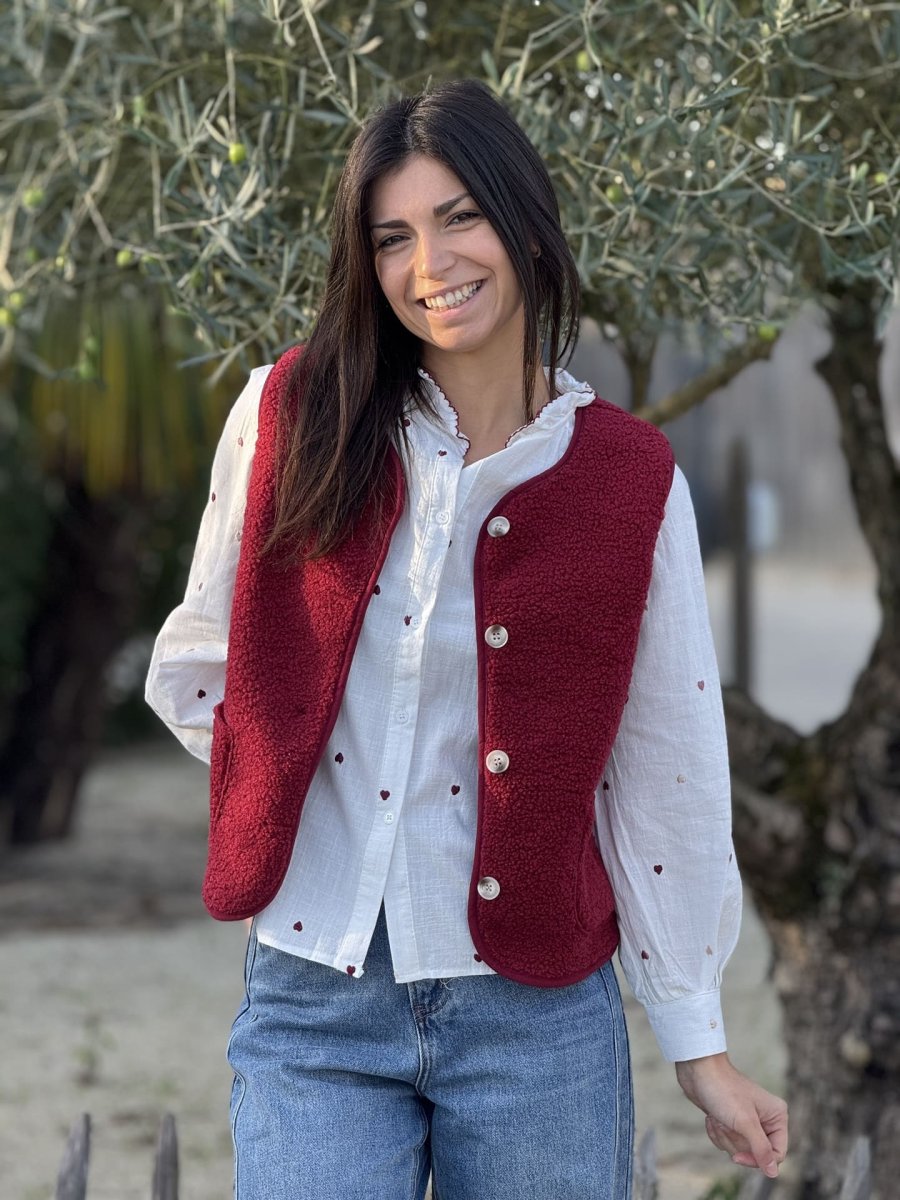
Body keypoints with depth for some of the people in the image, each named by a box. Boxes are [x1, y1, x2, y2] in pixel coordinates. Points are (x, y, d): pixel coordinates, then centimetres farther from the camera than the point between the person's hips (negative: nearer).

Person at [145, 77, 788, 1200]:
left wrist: (700, 1046, 6)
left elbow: (665, 779, 3)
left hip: (534, 1013, 0)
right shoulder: (292, 415, -1)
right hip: (312, 1009, 0)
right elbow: (197, 663, 12)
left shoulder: (631, 479, -1)